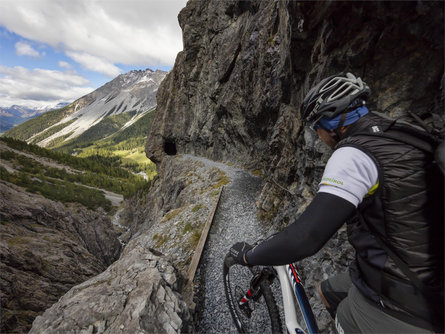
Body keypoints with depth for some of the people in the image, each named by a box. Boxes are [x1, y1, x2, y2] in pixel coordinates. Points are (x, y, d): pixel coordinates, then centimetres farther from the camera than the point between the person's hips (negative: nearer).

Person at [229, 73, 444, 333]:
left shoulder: (352, 154, -24)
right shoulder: (403, 139, 3)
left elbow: (306, 238, -31)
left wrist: (247, 256, -16)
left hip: (395, 312, -7)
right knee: (328, 292, 25)